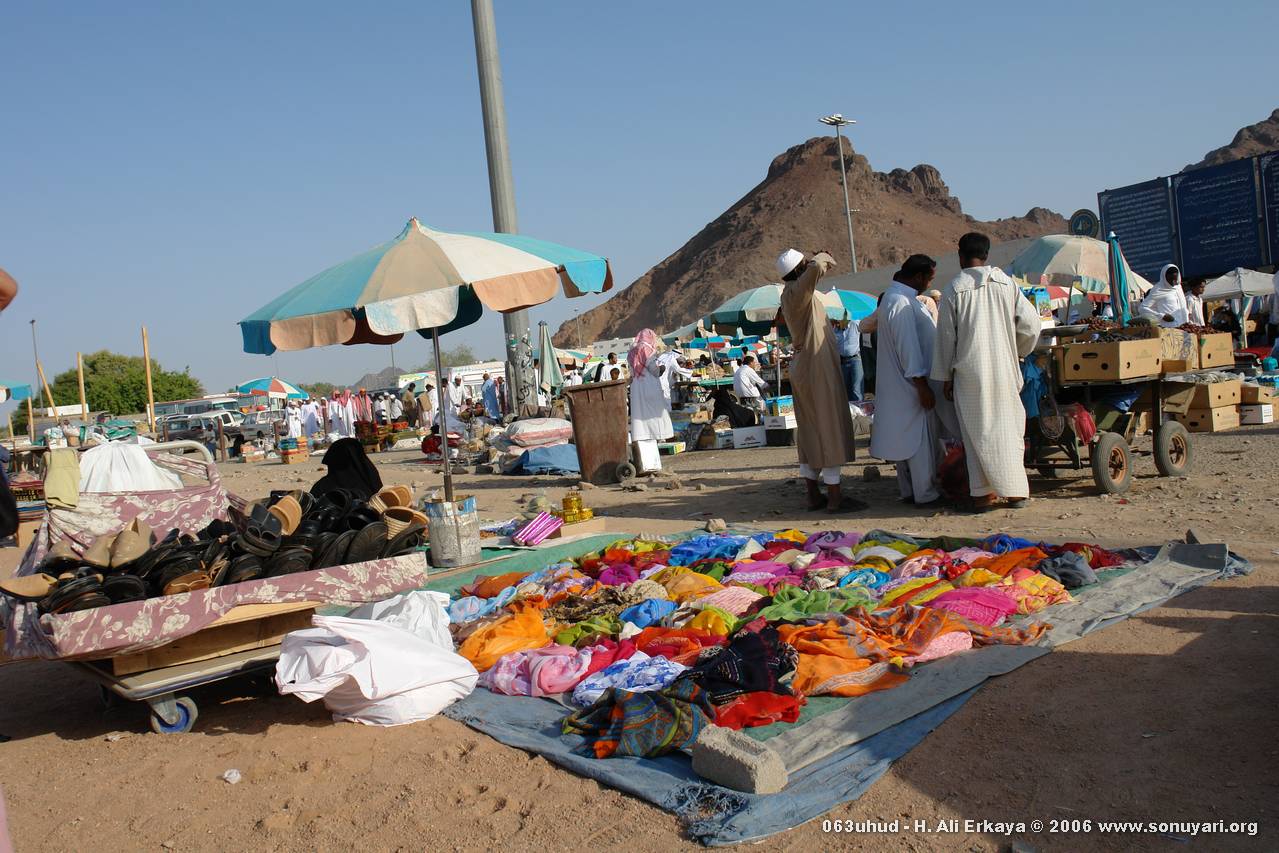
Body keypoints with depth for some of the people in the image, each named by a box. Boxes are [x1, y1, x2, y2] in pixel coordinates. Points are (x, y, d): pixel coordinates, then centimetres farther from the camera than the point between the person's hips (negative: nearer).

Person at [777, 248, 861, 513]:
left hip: (802, 368, 10)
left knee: (808, 431, 10)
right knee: (830, 428, -5)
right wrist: (823, 257, -13)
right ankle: (834, 497, -2)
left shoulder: (790, 292, 12)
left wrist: (818, 261, 22)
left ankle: (813, 494, 15)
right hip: (817, 367, -10)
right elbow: (815, 267, -35)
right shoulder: (797, 291, -16)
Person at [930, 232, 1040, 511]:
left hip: (969, 372, -2)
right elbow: (1031, 323, 0)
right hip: (1003, 370, 2)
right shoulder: (1006, 283, 1)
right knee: (1007, 425, 12)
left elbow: (946, 337, -2)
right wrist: (1018, 352, 18)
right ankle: (1016, 490, 15)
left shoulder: (952, 290, -5)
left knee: (977, 431, 6)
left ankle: (982, 493, 8)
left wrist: (945, 376, 6)